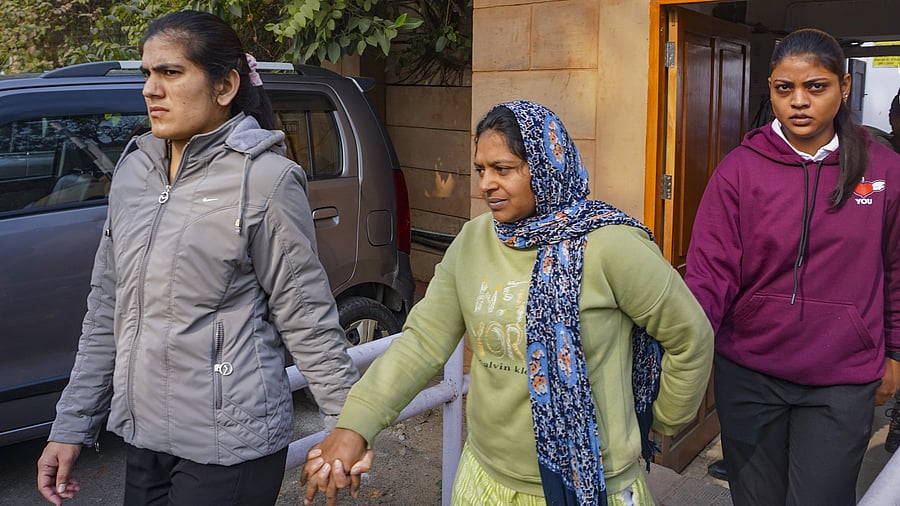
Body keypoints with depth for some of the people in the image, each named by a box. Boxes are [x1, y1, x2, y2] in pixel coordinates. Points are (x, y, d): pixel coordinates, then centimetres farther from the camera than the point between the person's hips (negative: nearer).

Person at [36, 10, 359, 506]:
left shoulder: (264, 179, -13)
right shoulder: (133, 171, 5)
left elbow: (307, 321, -11)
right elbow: (106, 311, 9)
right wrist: (70, 426, 10)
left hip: (228, 447, -6)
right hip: (141, 436, 6)